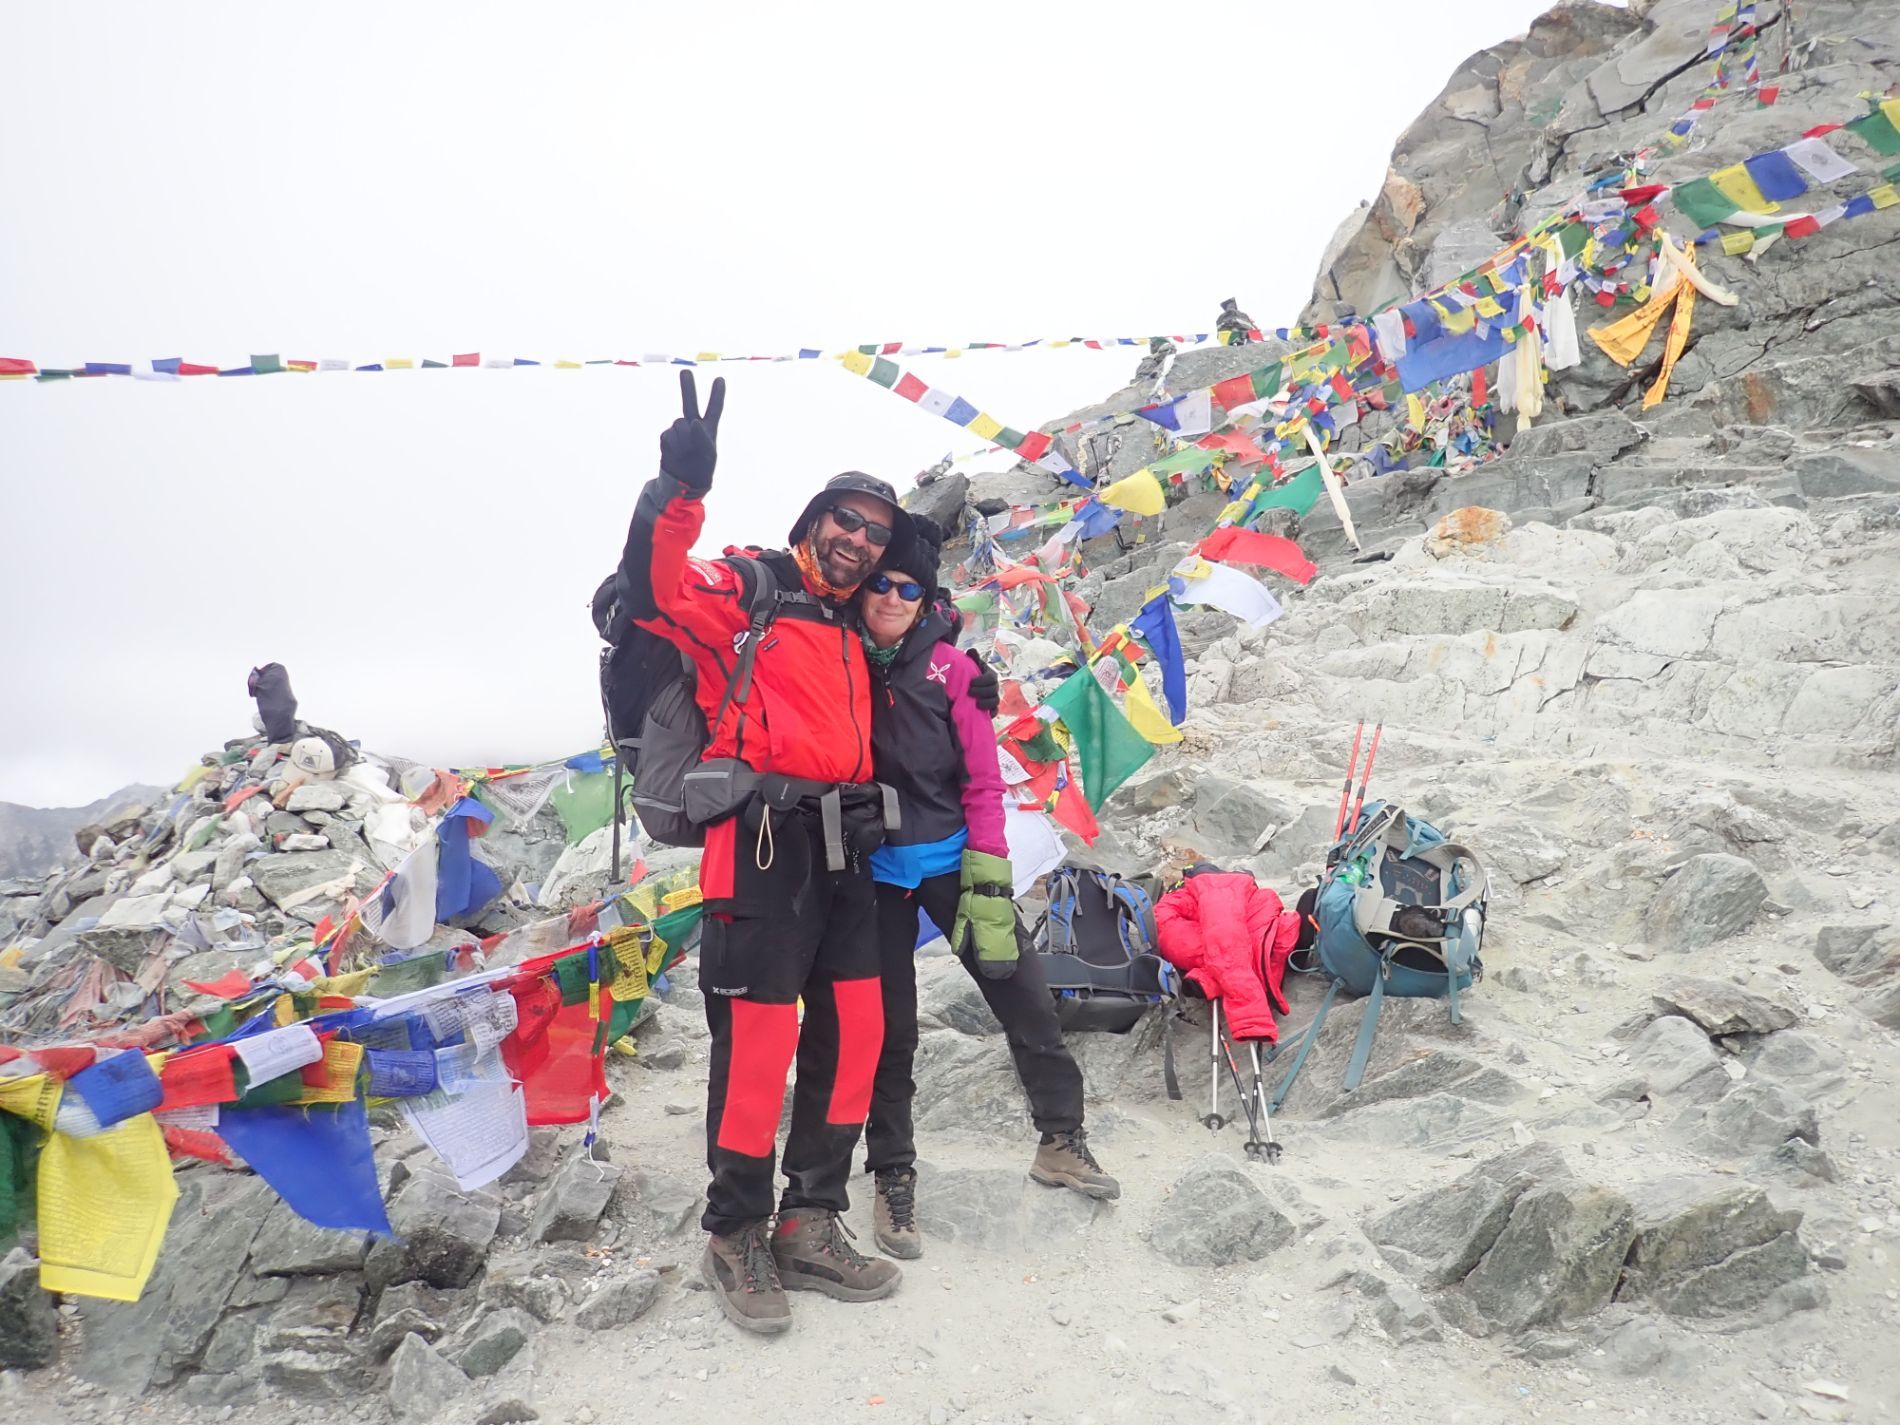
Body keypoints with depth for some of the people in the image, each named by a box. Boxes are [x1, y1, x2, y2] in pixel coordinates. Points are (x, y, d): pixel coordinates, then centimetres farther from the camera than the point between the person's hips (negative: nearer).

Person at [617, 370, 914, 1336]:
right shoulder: (742, 591, 1)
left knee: (852, 1030, 6)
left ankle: (810, 1226, 18)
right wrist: (679, 489, -33)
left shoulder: (851, 632, 23)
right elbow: (650, 591, -19)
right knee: (758, 1036, -7)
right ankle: (735, 1238, 9)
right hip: (762, 841, -8)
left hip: (842, 848, 8)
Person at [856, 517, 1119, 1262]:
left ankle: (1061, 1140, 22)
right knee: (890, 1030, 6)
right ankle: (892, 1178, 23)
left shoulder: (947, 665, -3)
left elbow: (982, 779, -3)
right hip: (872, 872, -1)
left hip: (951, 859, 1)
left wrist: (988, 878, -8)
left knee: (1025, 998, 2)